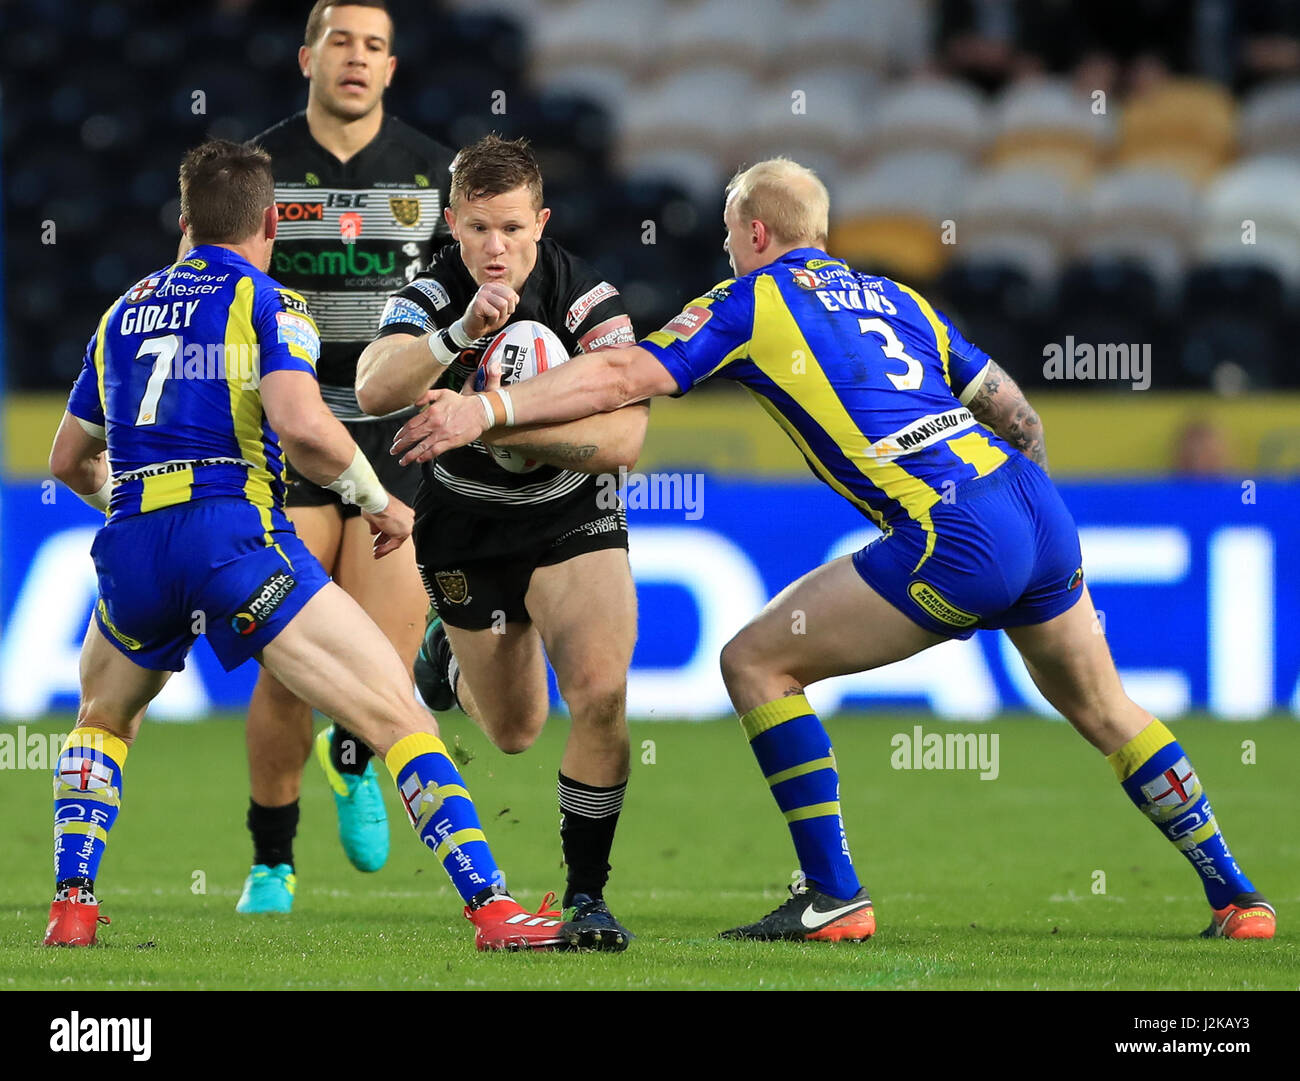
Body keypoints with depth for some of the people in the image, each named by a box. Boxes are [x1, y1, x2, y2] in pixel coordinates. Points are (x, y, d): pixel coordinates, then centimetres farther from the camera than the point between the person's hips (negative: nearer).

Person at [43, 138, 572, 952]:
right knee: (399, 715, -3)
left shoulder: (126, 312, 23)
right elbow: (301, 425, -13)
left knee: (104, 721, 33)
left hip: (131, 547, 5)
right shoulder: (267, 304, 5)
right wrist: (380, 501, 2)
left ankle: (72, 906, 19)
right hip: (236, 534, -5)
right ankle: (493, 907, -15)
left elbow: (69, 458, 30)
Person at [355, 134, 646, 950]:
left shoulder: (587, 300, -21)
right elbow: (374, 391, -38)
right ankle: (450, 651, 50)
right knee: (516, 732, 14)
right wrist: (461, 335, -53)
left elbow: (623, 439, -28)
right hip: (467, 529, 1)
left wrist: (512, 429, -39)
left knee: (603, 692, -23)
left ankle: (587, 892, -8)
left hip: (573, 516, -1)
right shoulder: (432, 297, -19)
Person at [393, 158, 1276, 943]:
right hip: (1040, 513, 7)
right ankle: (1236, 895, 27)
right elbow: (1016, 411, 26)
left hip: (959, 539, -7)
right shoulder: (893, 297, 26)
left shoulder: (751, 302, 6)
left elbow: (625, 378, -5)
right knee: (1102, 708, 25)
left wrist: (487, 409, -6)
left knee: (758, 661, 2)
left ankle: (834, 896, -1)